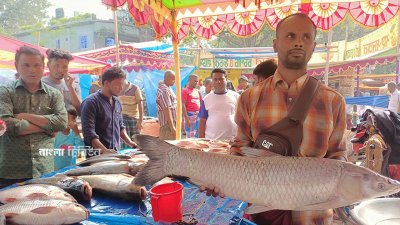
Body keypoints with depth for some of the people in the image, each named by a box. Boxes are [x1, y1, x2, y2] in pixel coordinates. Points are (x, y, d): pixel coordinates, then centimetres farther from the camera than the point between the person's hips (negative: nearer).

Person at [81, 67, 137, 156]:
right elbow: (89, 133, -18)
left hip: (115, 153, 6)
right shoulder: (91, 102, -11)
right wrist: (104, 150, -28)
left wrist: (130, 142, 7)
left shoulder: (117, 102, 11)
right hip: (97, 155, -6)